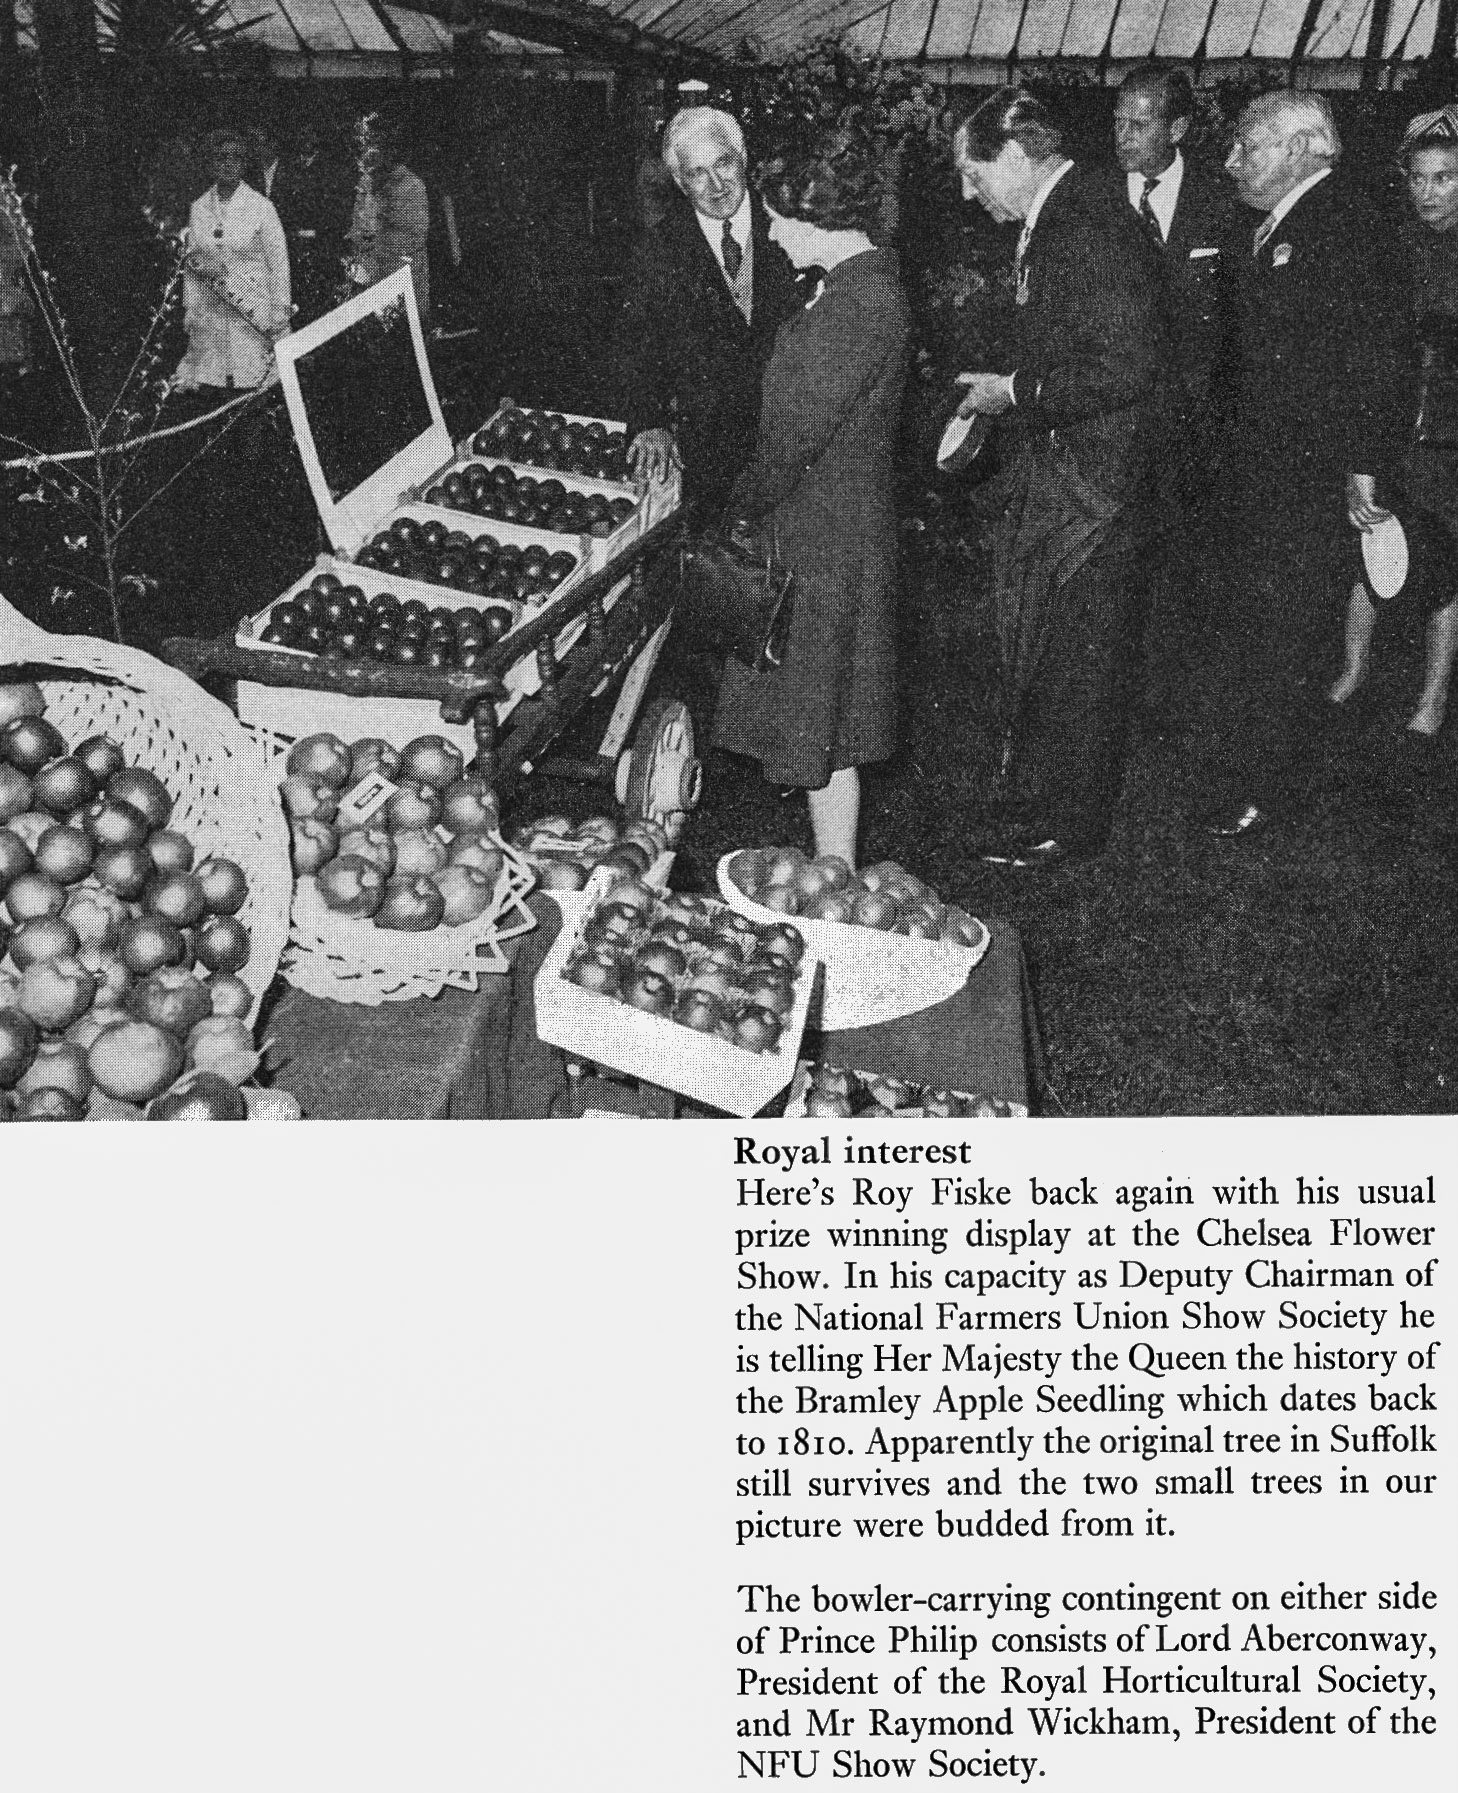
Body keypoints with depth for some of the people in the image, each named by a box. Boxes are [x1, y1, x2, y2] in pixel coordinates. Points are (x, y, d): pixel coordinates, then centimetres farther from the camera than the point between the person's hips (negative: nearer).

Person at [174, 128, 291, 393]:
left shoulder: (261, 207, -2)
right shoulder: (198, 208, 8)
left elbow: (278, 261, -1)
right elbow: (192, 262, 13)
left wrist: (279, 310, -5)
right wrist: (189, 308, 9)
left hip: (252, 311, -3)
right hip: (209, 310, 3)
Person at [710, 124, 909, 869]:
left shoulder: (864, 300, -21)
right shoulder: (859, 284, 11)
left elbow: (798, 432, -20)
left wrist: (735, 509, -8)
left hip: (827, 536, -10)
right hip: (821, 523, 10)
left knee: (820, 731, 0)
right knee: (821, 724, 16)